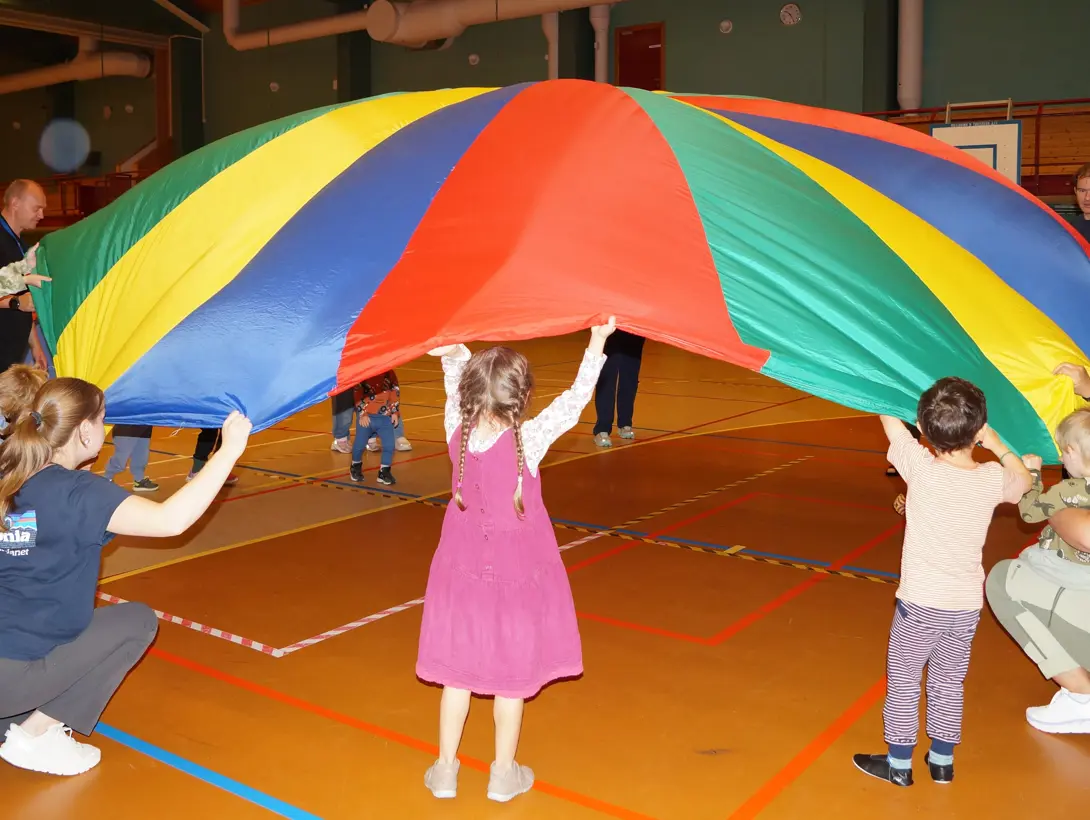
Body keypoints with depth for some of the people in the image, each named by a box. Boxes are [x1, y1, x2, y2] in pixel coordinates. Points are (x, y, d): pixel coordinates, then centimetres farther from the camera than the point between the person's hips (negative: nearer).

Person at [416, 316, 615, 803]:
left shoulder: (457, 434, -13)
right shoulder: (528, 440, -22)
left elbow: (457, 381, 6)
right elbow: (573, 402, -15)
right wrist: (597, 344, -11)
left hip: (464, 572, 3)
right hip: (517, 576, -3)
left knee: (457, 673, 15)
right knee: (512, 676, 12)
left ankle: (445, 769, 27)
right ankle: (504, 773, 26)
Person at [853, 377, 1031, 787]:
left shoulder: (921, 467, -18)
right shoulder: (993, 479, -8)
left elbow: (890, 420, -2)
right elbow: (1022, 483, 17)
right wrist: (997, 445, 21)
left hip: (920, 603, -4)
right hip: (967, 605, 4)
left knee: (903, 682, 12)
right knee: (949, 684, 19)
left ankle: (899, 764, 23)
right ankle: (942, 761, 33)